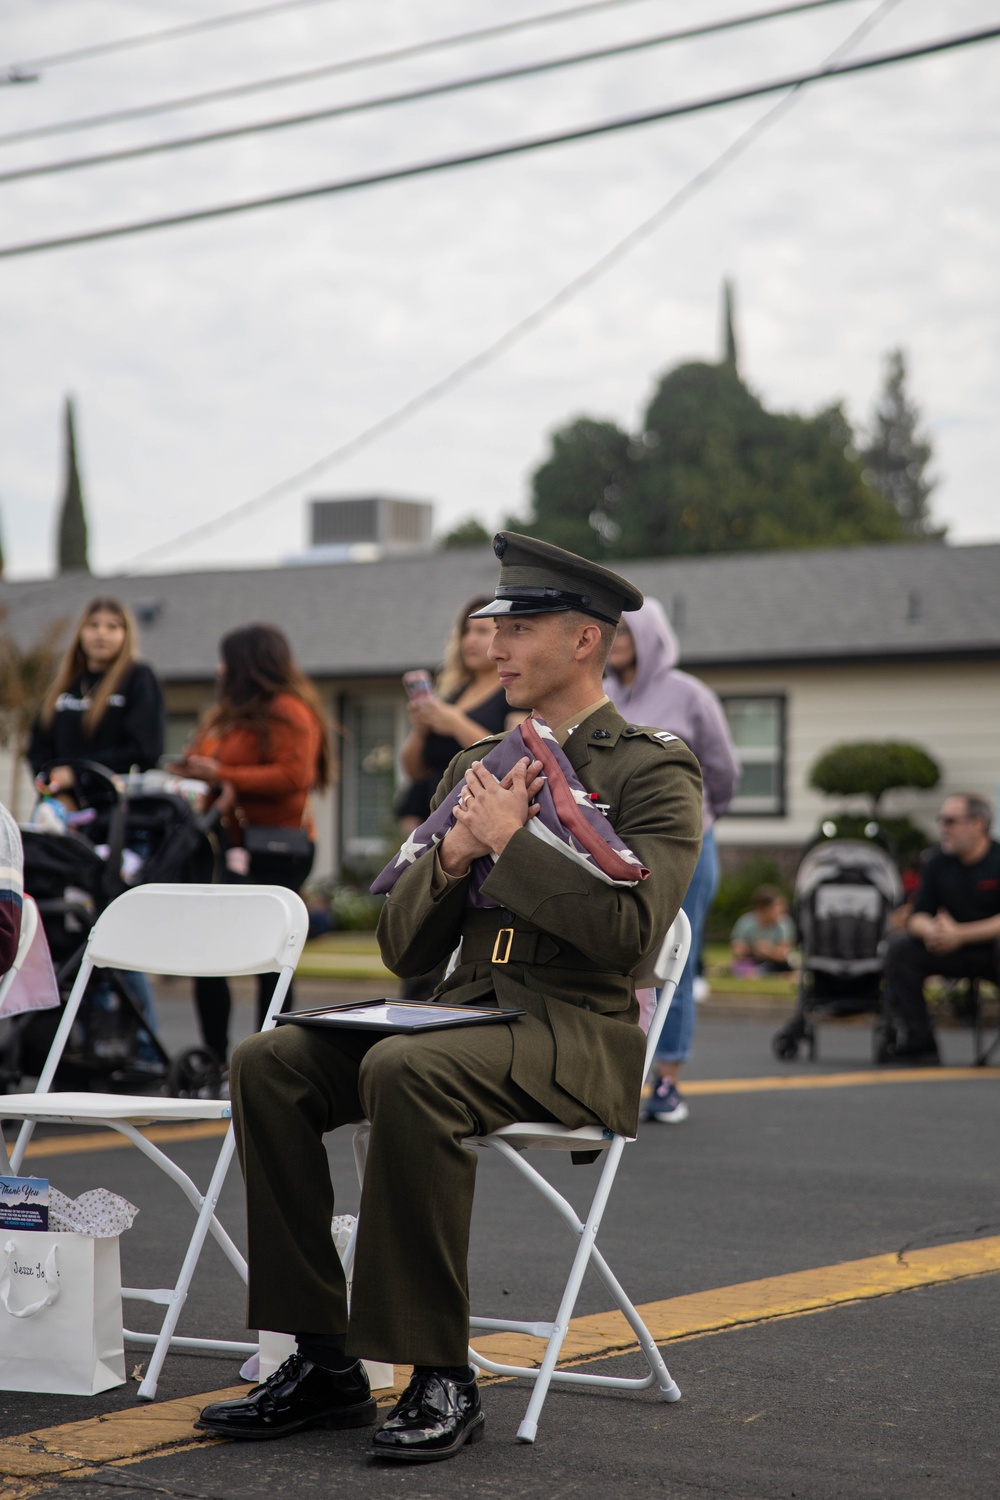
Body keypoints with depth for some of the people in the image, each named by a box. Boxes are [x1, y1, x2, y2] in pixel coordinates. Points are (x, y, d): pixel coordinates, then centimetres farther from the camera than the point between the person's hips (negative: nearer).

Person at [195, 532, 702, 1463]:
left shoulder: (655, 772, -1)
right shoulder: (476, 768, 18)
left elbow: (630, 928, -18)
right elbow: (404, 950, 14)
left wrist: (511, 840, -12)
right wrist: (453, 855, -5)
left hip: (576, 1033, -7)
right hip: (463, 1011, 7)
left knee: (403, 1072, -35)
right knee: (267, 1062, -14)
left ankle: (441, 1380, -27)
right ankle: (323, 1362, -12)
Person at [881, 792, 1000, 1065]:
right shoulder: (939, 863, 5)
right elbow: (916, 916, 2)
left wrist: (959, 934, -28)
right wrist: (929, 930, -22)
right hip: (954, 954, 5)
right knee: (899, 946, -16)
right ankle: (920, 1041, -15)